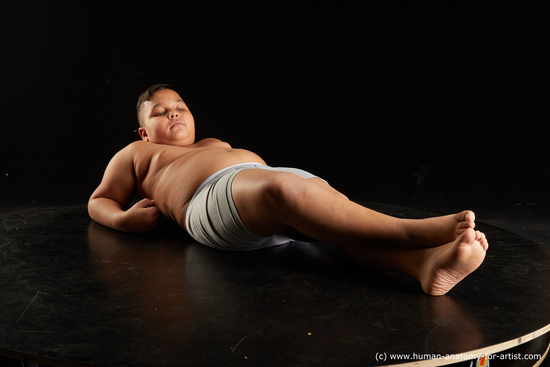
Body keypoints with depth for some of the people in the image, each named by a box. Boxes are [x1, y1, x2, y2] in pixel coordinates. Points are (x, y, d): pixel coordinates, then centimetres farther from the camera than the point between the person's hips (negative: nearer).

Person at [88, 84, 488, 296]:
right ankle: (410, 231, -47)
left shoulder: (216, 144, 45)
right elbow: (100, 200, 31)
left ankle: (423, 261, -56)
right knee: (283, 188, -39)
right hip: (212, 195, -5)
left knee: (322, 192, -30)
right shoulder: (136, 154, 34)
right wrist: (123, 218, 6)